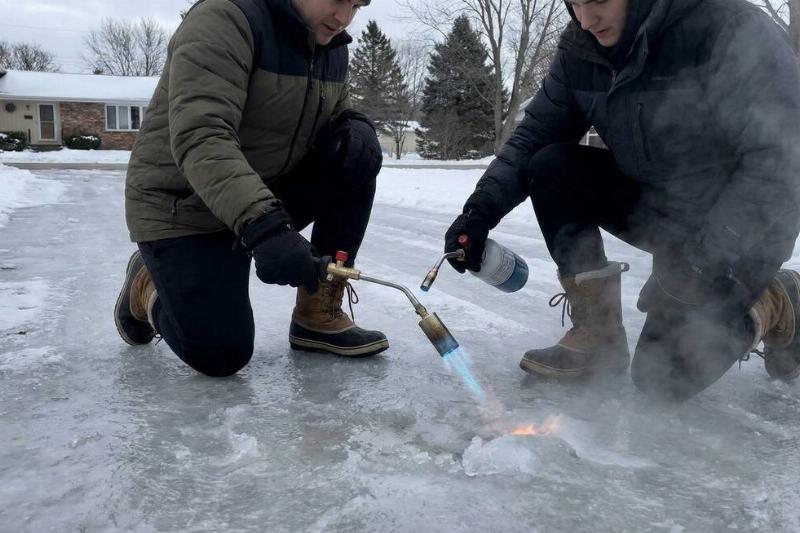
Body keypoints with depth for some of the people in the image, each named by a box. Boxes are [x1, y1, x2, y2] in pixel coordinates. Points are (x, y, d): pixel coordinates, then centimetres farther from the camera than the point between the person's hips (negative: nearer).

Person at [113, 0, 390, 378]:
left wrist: (356, 128, -15)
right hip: (181, 209, -6)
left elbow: (336, 117, 12)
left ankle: (318, 315, -6)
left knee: (356, 161, -14)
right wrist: (263, 226, -48)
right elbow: (199, 137, -34)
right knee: (221, 356, -15)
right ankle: (147, 287, 17)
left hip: (268, 194, 7)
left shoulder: (332, 46, 2)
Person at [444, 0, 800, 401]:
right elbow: (532, 137, -4)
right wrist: (481, 208, -20)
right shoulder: (580, 51, -6)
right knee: (550, 168, -15)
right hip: (654, 207, 6)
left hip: (742, 225, -6)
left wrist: (706, 255, -33)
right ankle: (598, 333, -7)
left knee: (660, 374, -14)